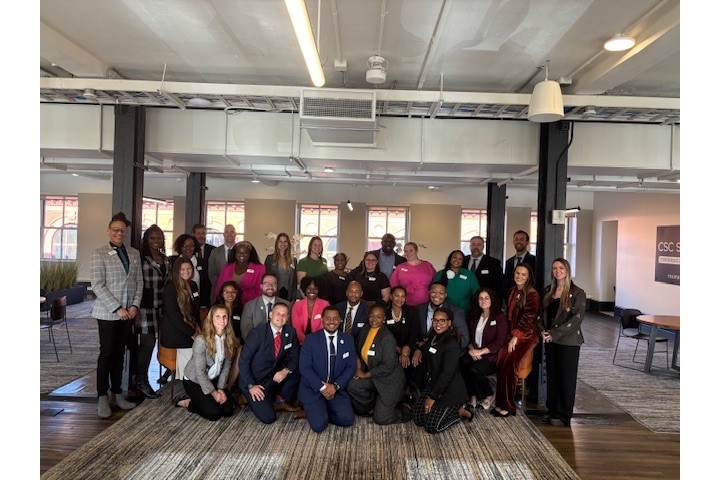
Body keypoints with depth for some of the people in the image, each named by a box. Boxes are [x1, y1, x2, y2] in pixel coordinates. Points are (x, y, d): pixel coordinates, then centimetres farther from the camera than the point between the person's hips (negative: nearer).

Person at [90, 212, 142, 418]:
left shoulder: (134, 253, 9)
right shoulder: (99, 253, -5)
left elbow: (139, 281, 9)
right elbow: (97, 285, -11)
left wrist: (135, 305, -4)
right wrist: (117, 308, -15)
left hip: (128, 312, 4)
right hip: (108, 312, -4)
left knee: (120, 353, 11)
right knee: (106, 353, 2)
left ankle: (117, 393, 21)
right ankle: (103, 397, 12)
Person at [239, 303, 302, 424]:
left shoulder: (290, 332, -5)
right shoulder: (257, 333, -18)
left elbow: (295, 357, 3)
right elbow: (243, 360, -16)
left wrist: (286, 371, -17)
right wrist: (251, 386, -21)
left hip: (275, 377, 5)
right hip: (256, 381, -5)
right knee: (268, 417, -18)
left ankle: (280, 401, 2)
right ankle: (251, 397, 12)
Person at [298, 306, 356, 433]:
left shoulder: (348, 340, 2)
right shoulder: (311, 339, -8)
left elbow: (351, 367, 2)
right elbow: (304, 368, -11)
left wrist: (335, 386, -12)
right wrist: (322, 387, -18)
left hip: (337, 389, 3)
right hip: (313, 388, -3)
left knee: (347, 420, -17)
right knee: (318, 425, -19)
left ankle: (322, 411, 10)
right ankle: (311, 410, 14)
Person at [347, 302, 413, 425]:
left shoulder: (387, 338, -24)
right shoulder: (365, 330, -3)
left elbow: (388, 366, -24)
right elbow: (357, 348, 14)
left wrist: (365, 375, -15)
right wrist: (358, 365, -5)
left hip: (390, 380, -6)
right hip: (373, 376, 7)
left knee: (381, 419, -7)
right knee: (353, 386, -20)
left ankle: (405, 412, 23)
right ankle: (370, 408, 10)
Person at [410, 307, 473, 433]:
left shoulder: (451, 344, -23)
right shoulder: (434, 335, 2)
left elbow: (447, 374, -24)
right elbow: (426, 347, 26)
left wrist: (432, 396, -20)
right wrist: (418, 350, 1)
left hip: (449, 389, -8)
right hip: (432, 384, 8)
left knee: (431, 426, -10)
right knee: (418, 418, 4)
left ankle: (460, 410, 9)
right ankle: (451, 409, 19)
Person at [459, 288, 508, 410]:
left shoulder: (500, 317, -3)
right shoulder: (474, 317, 14)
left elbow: (500, 341, -11)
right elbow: (469, 336, 13)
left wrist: (480, 351, -17)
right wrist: (472, 349, -8)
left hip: (491, 355, -5)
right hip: (475, 352, 5)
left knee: (475, 368, -31)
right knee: (462, 363, -27)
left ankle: (489, 395, -5)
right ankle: (472, 395, -11)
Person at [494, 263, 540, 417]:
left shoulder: (532, 294, -5)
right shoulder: (512, 292, 16)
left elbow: (528, 319, -11)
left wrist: (516, 337, -14)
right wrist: (510, 335, 10)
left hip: (526, 336, -5)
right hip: (511, 334, 6)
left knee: (509, 363, -25)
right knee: (500, 359, -20)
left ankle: (507, 406, -12)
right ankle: (501, 403, -14)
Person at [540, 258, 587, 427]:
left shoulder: (577, 293, -8)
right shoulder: (548, 291, 10)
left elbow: (577, 318, -15)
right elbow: (542, 313, 14)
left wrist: (555, 334, -17)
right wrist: (543, 331, -4)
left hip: (568, 342, -5)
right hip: (550, 341, 5)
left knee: (566, 378, 4)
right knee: (552, 375, 11)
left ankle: (564, 415, 14)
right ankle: (552, 410, 23)